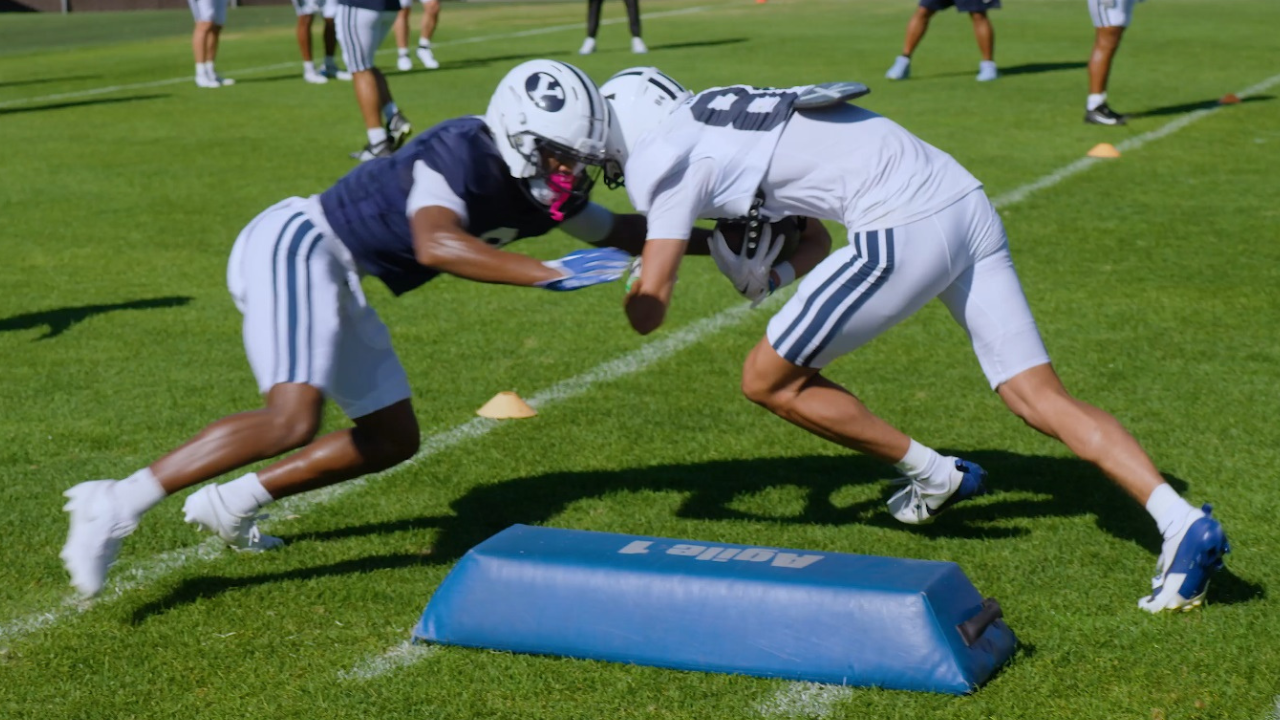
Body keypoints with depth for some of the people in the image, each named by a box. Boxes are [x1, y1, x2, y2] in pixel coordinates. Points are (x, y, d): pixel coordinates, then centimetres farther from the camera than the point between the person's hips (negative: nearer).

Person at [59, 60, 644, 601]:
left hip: (338, 286, 10)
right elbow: (435, 245, -42)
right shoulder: (461, 153, -22)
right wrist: (549, 274, -42)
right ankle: (114, 508, -20)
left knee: (393, 439, 12)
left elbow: (615, 233, 23)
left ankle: (230, 504, 20)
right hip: (295, 248, -10)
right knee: (291, 421, -27)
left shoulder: (542, 190, 5)